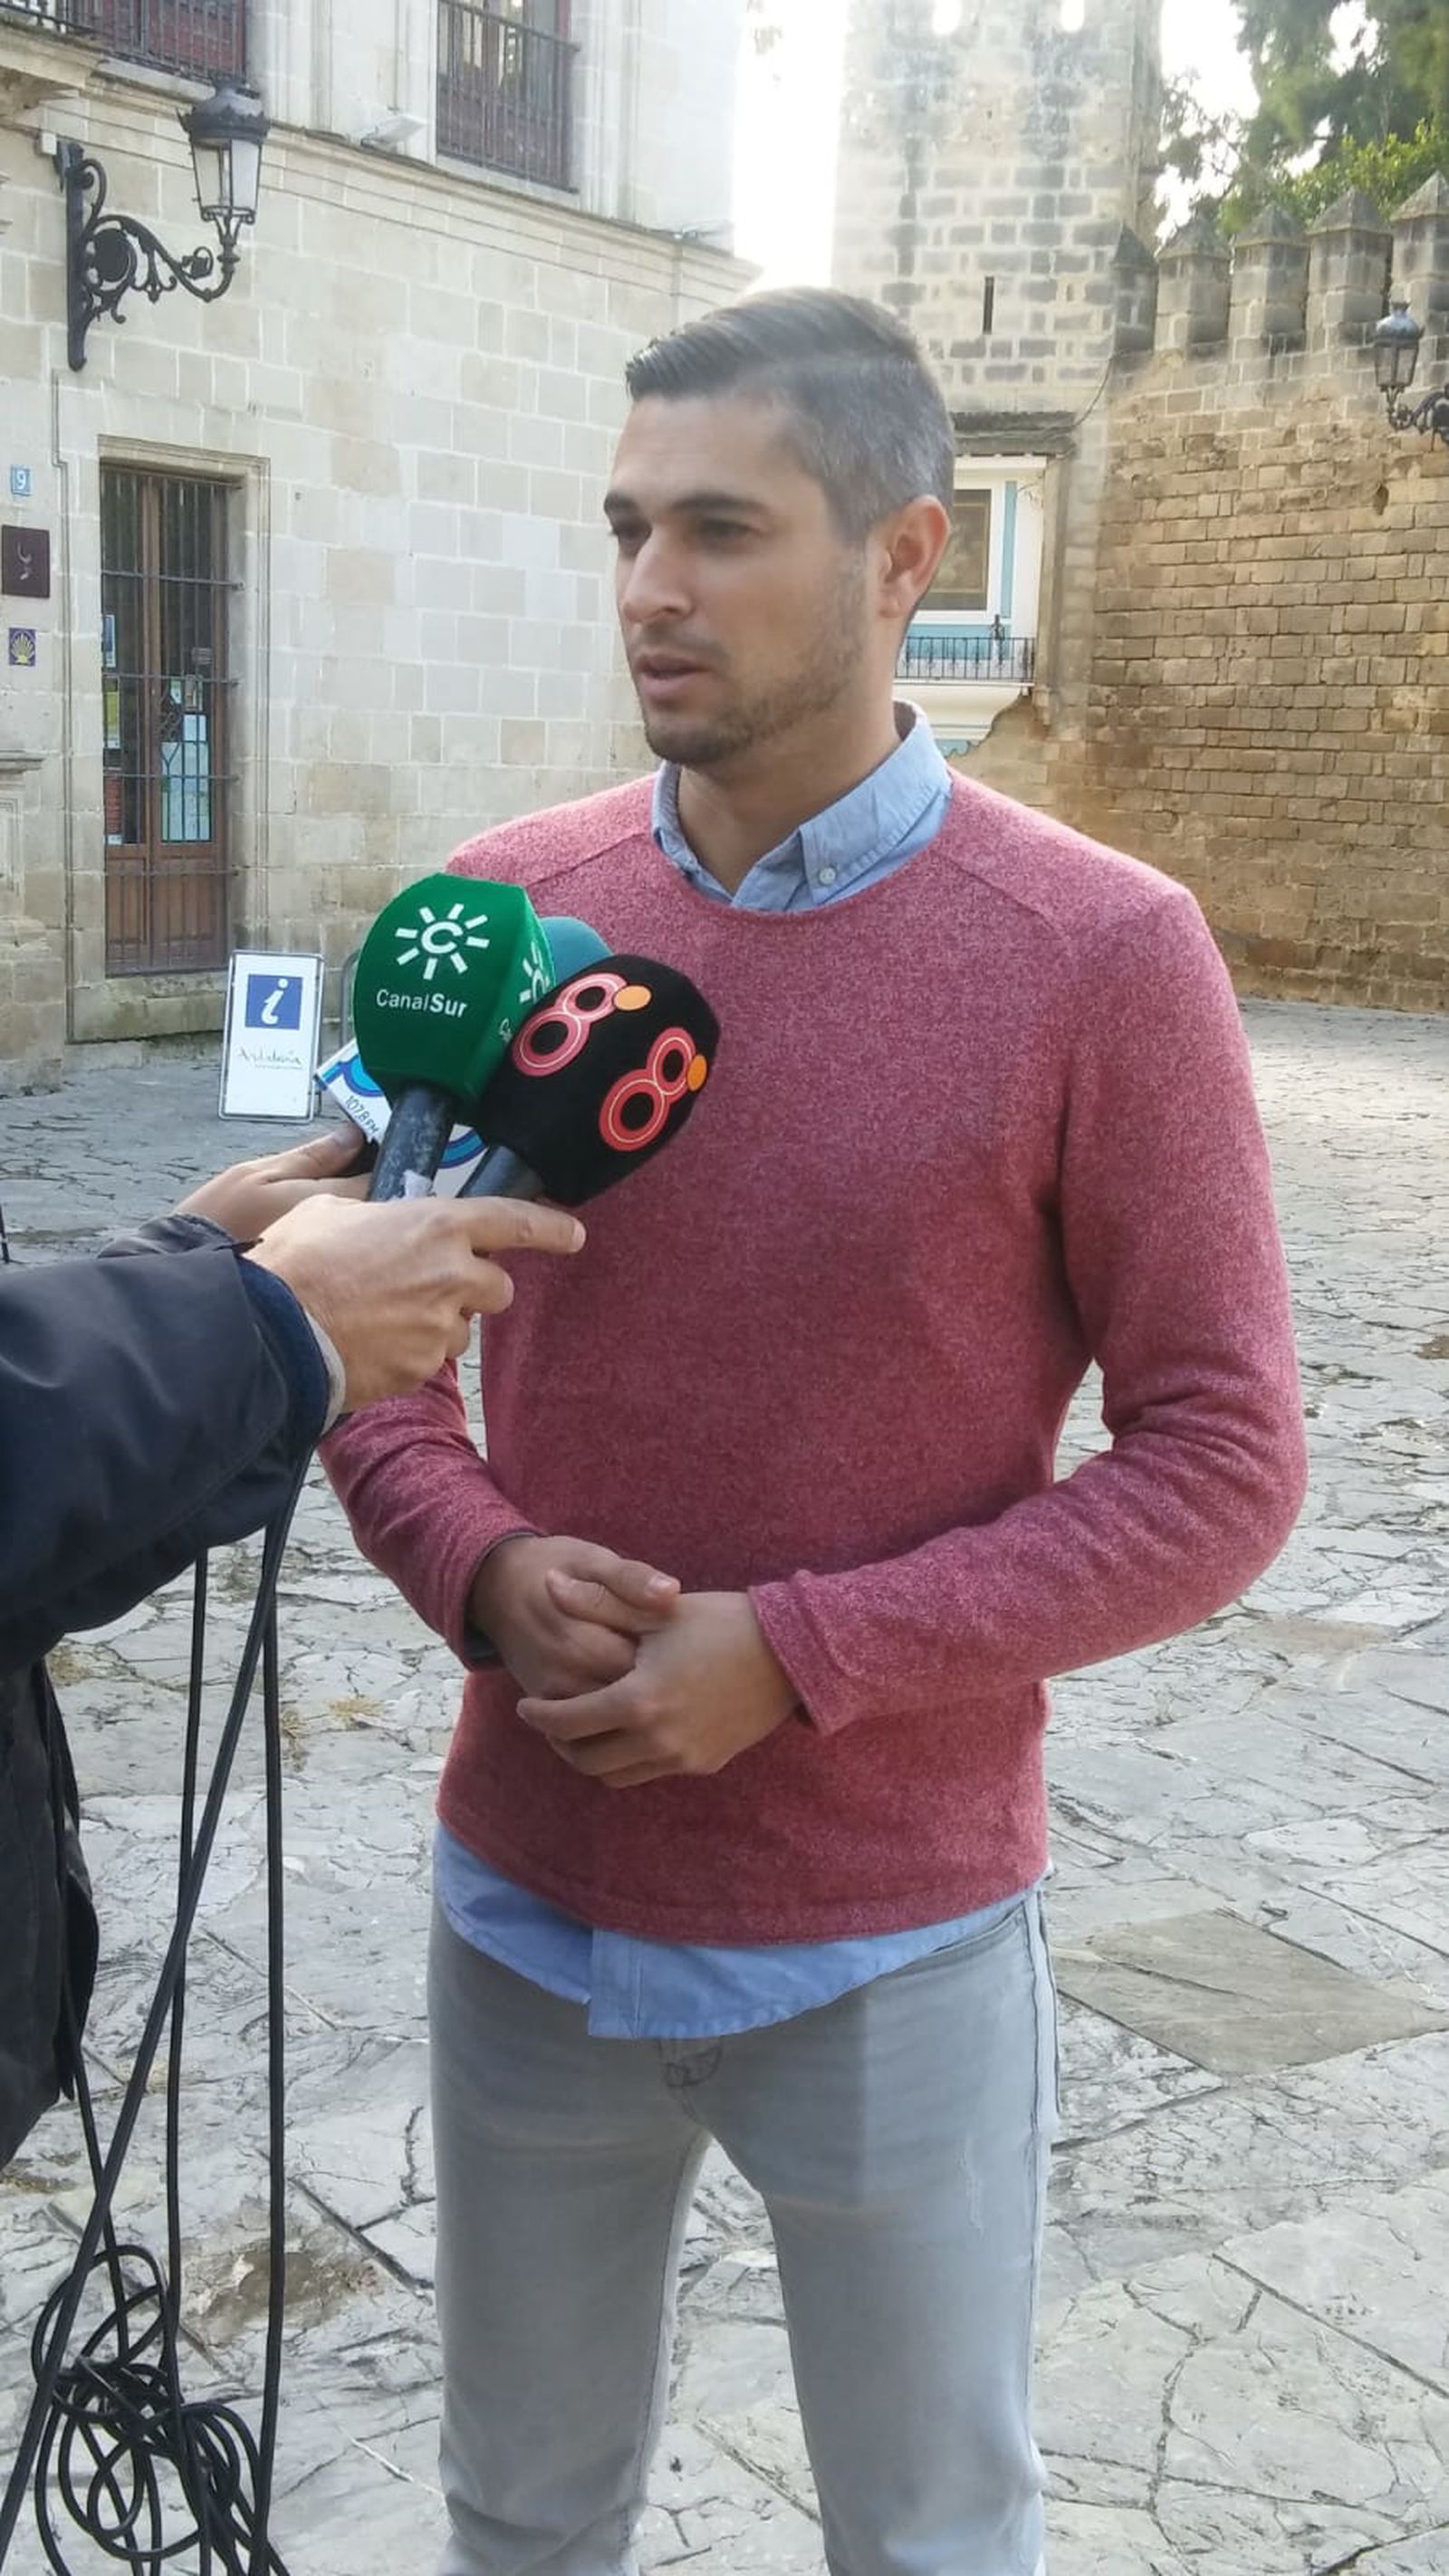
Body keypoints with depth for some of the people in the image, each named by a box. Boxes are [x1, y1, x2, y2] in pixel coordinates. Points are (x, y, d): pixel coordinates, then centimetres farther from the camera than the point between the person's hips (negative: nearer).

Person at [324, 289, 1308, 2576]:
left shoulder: (1101, 958, -14)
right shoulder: (500, 909, -3)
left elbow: (1219, 1467, -11)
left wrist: (796, 1658, -20)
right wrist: (476, 1566, -14)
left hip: (895, 1940, -3)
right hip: (528, 1905, 3)